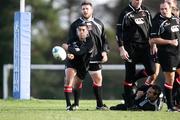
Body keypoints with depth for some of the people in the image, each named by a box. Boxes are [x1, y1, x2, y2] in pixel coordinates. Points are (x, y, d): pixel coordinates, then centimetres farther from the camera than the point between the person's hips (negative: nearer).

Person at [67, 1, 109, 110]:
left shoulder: (98, 24, 10)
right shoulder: (75, 24, 2)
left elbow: (104, 39, 13)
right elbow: (71, 41, 1)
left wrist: (104, 51, 0)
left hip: (95, 58, 3)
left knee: (98, 79, 5)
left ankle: (100, 104, 15)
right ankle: (76, 104, 3)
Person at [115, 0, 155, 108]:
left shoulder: (146, 12, 11)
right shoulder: (125, 13, -4)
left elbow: (151, 28, 19)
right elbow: (119, 32, -6)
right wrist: (121, 49, -12)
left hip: (144, 46, 4)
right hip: (131, 48, -4)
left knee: (151, 70, -12)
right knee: (130, 75, -1)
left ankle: (134, 79, 18)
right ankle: (129, 103, 6)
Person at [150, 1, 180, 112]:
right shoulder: (158, 22, -9)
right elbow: (153, 40, -13)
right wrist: (170, 42, -16)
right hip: (166, 54, -7)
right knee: (169, 80, -4)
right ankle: (170, 106, 3)